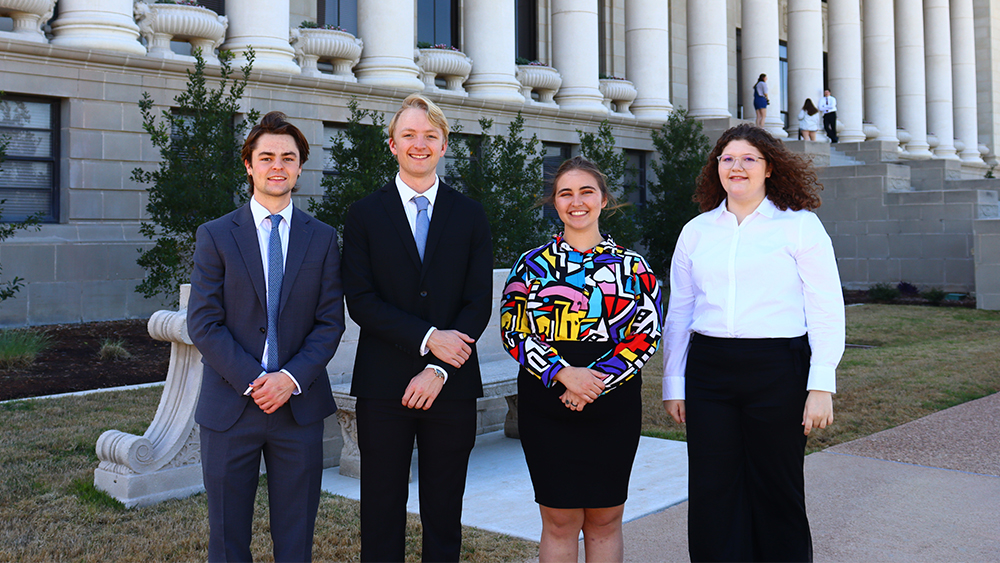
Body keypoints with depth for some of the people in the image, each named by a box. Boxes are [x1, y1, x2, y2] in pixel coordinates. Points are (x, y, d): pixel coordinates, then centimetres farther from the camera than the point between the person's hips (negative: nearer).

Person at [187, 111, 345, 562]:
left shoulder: (322, 238, 6)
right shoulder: (215, 236, 1)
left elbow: (330, 321, 1)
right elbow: (203, 323, -4)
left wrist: (291, 378, -12)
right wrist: (251, 381, -14)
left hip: (299, 405, 1)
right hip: (230, 407, -1)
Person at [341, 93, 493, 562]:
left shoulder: (470, 216, 7)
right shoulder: (364, 214, 4)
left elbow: (479, 302, 0)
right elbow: (359, 300, -5)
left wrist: (439, 370, -11)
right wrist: (427, 339, -15)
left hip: (451, 384, 1)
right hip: (383, 387, -1)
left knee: (444, 519, 10)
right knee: (382, 514, 6)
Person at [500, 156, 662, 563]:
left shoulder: (632, 266, 5)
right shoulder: (532, 264, 5)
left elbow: (646, 335, -1)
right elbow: (514, 331, -2)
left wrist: (597, 381, -13)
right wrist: (564, 373, -16)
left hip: (614, 404, 1)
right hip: (546, 404, 0)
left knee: (605, 521, 8)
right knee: (559, 521, 4)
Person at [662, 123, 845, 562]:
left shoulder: (800, 225, 2)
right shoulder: (696, 231, 12)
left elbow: (827, 309, -2)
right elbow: (678, 312, 14)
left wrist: (821, 384, -10)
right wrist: (673, 384, 10)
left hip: (778, 370, -3)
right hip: (707, 372, 3)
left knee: (777, 492, 6)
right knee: (711, 493, 5)